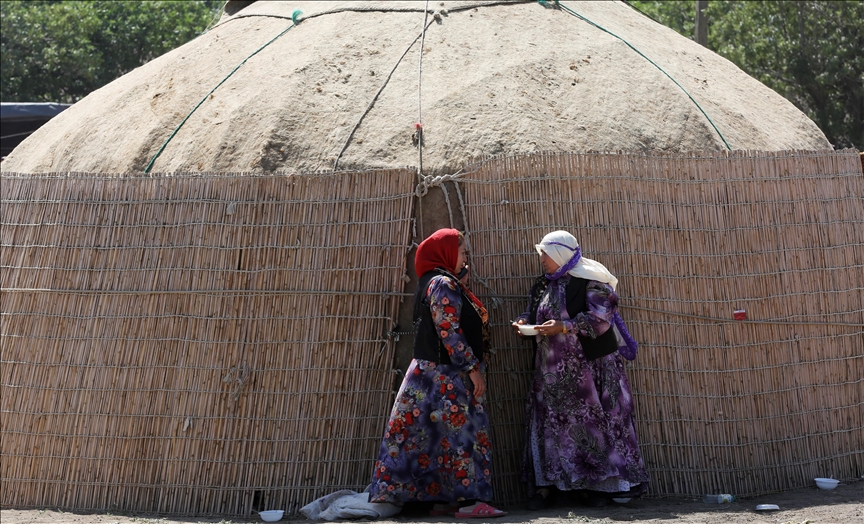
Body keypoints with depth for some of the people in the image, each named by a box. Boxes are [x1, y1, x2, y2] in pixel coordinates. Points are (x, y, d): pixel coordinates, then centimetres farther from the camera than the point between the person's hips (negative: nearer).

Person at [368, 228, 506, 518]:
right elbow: (450, 332, -20)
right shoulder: (443, 284, -14)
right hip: (445, 375, -10)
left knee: (443, 436, 9)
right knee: (460, 432, -9)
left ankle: (443, 499, 10)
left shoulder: (437, 282, 18)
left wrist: (469, 367, 18)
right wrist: (473, 368, -19)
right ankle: (469, 500, -10)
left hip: (442, 373, 10)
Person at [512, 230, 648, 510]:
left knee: (590, 422, -1)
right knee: (549, 423, 2)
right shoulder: (542, 286, 12)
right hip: (552, 369, 6)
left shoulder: (588, 282, -10)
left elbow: (600, 317, -18)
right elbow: (532, 313, 19)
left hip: (588, 366, -6)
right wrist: (524, 321, -4)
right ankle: (544, 484, 4)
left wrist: (563, 326, -23)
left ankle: (593, 485, 6)